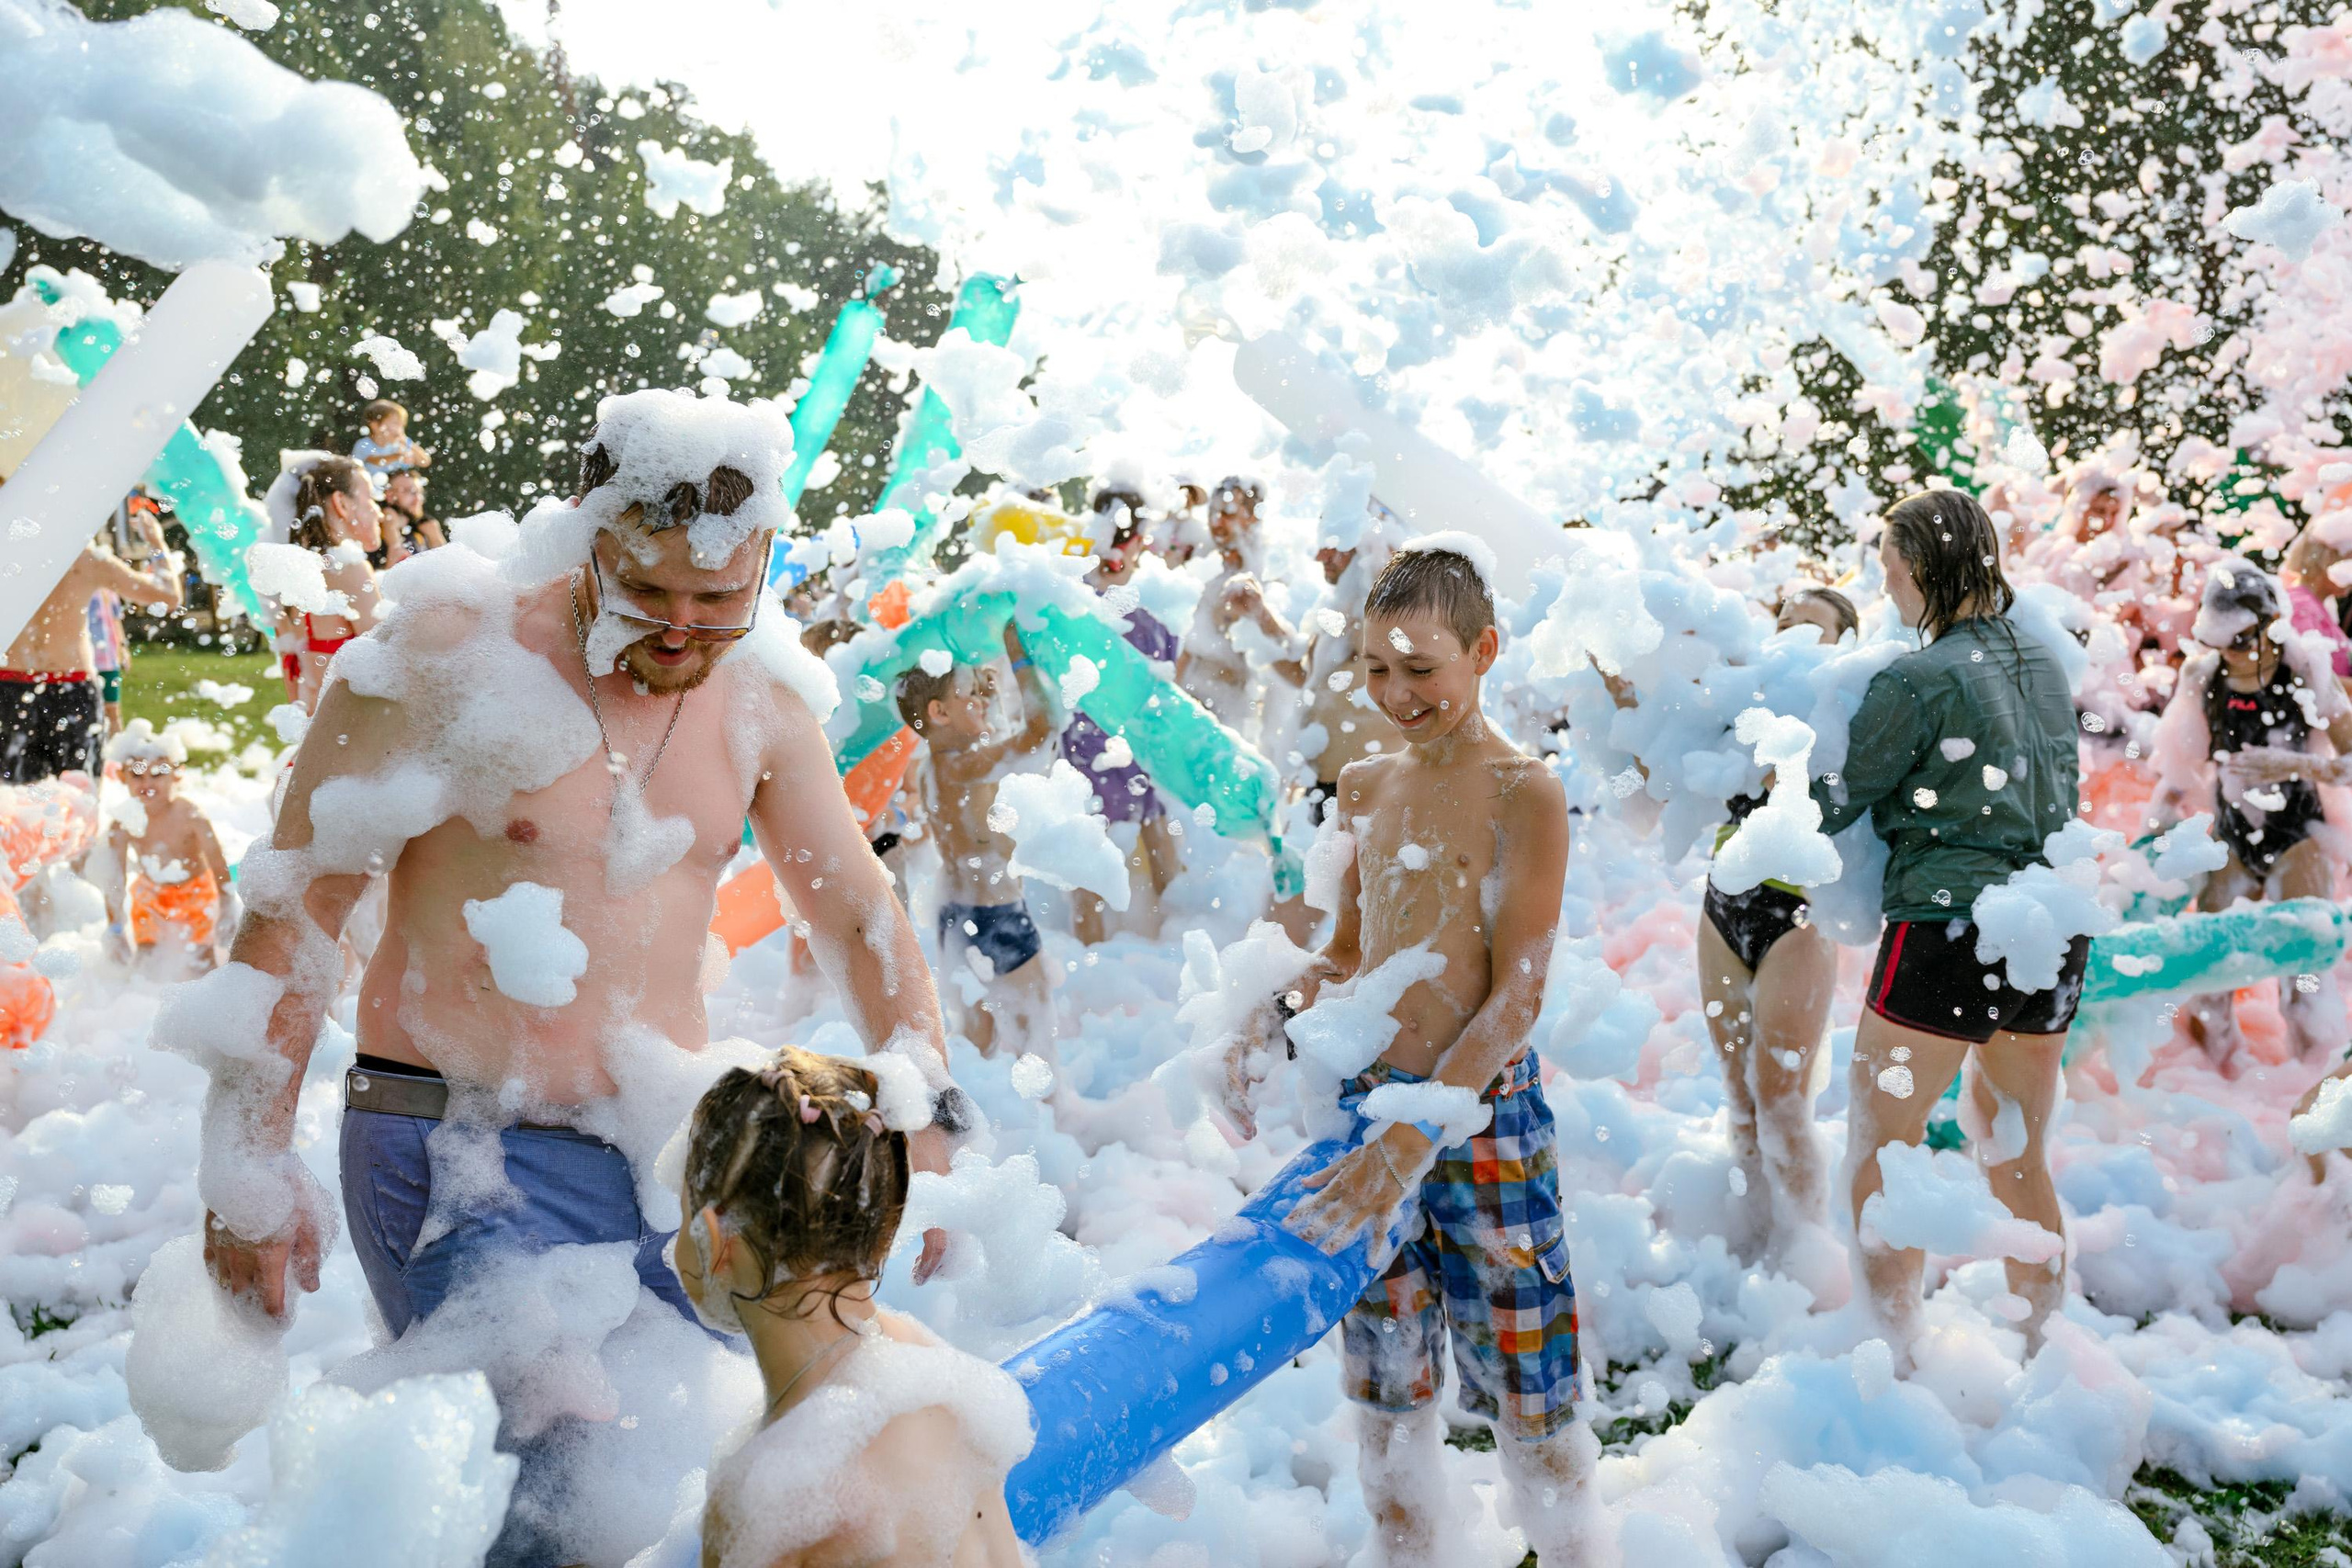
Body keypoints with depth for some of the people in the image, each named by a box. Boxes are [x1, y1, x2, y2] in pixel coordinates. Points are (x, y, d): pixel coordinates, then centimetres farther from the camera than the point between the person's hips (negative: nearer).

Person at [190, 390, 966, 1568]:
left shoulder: (761, 698, 4)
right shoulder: (451, 652, -10)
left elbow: (861, 916, 13)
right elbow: (291, 910, -7)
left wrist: (923, 1105, 2)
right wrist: (251, 1165, -7)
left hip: (668, 1155, 5)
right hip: (462, 1162, -5)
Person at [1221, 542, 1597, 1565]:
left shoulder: (1523, 793, -10)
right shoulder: (1365, 784, 9)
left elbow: (1517, 997, -16)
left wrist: (1412, 1142, -25)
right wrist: (1275, 1018, -2)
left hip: (1483, 1114, -5)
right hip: (1368, 1100, 5)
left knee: (1528, 1395, 7)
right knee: (1385, 1387, 15)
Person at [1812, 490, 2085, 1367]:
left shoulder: (1918, 681, -13)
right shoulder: (2043, 662, 9)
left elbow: (1829, 807, -7)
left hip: (1949, 931, -8)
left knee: (1877, 1155, 5)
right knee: (2018, 1159, 19)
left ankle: (1896, 1356, 7)